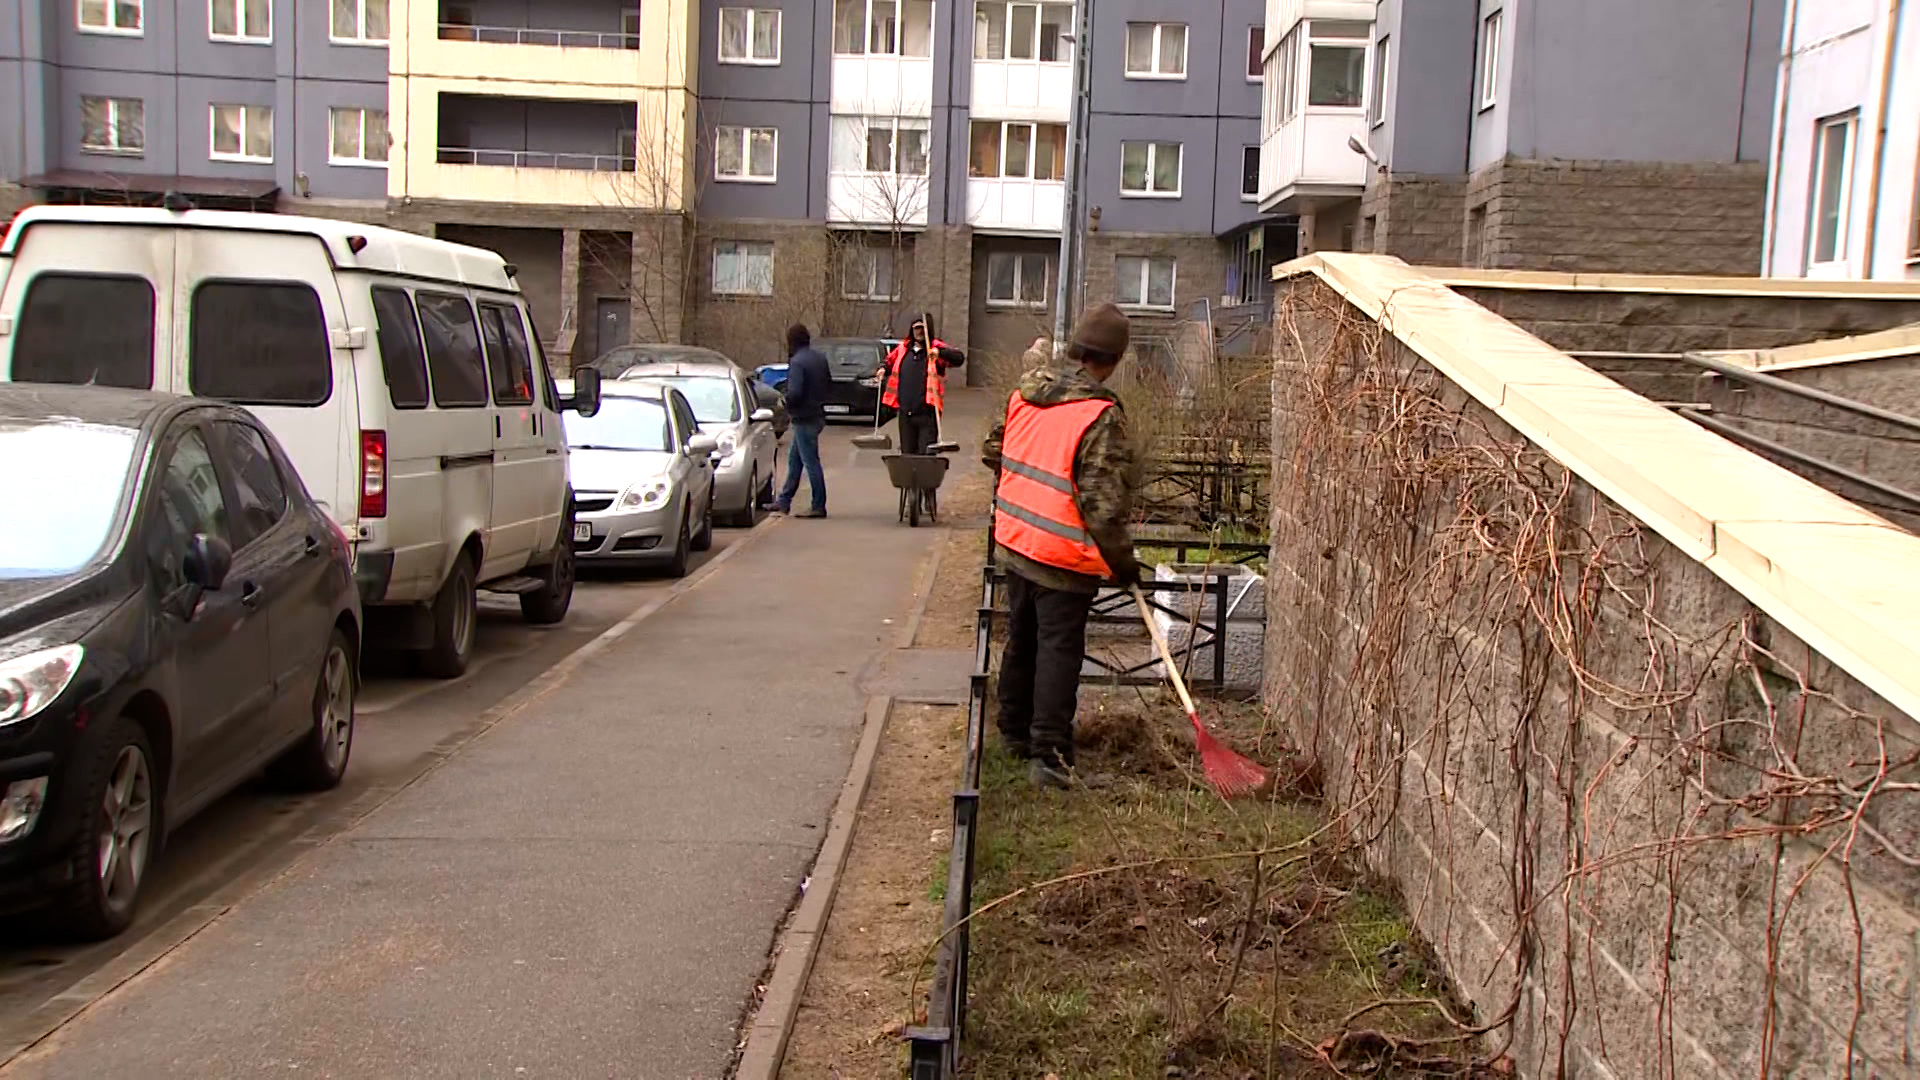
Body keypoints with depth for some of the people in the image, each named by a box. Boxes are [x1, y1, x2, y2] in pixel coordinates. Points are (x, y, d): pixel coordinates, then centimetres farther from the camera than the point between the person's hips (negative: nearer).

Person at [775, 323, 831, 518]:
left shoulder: (797, 362, -19)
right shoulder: (819, 358, 7)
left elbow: (794, 393, -25)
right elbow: (829, 384, 16)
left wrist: (784, 395, -5)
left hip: (804, 419, -9)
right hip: (817, 414, 9)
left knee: (811, 462, -3)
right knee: (794, 458, 17)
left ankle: (819, 507, 1)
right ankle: (784, 501, 25)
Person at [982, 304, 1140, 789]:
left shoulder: (1025, 393, 1)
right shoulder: (1100, 417, -19)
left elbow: (994, 451, 16)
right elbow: (1105, 505, -20)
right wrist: (1122, 563, -8)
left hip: (1014, 543, 7)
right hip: (1064, 557, -7)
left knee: (1021, 640, 20)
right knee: (1059, 651, 1)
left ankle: (1015, 730, 33)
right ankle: (1049, 753, 3)